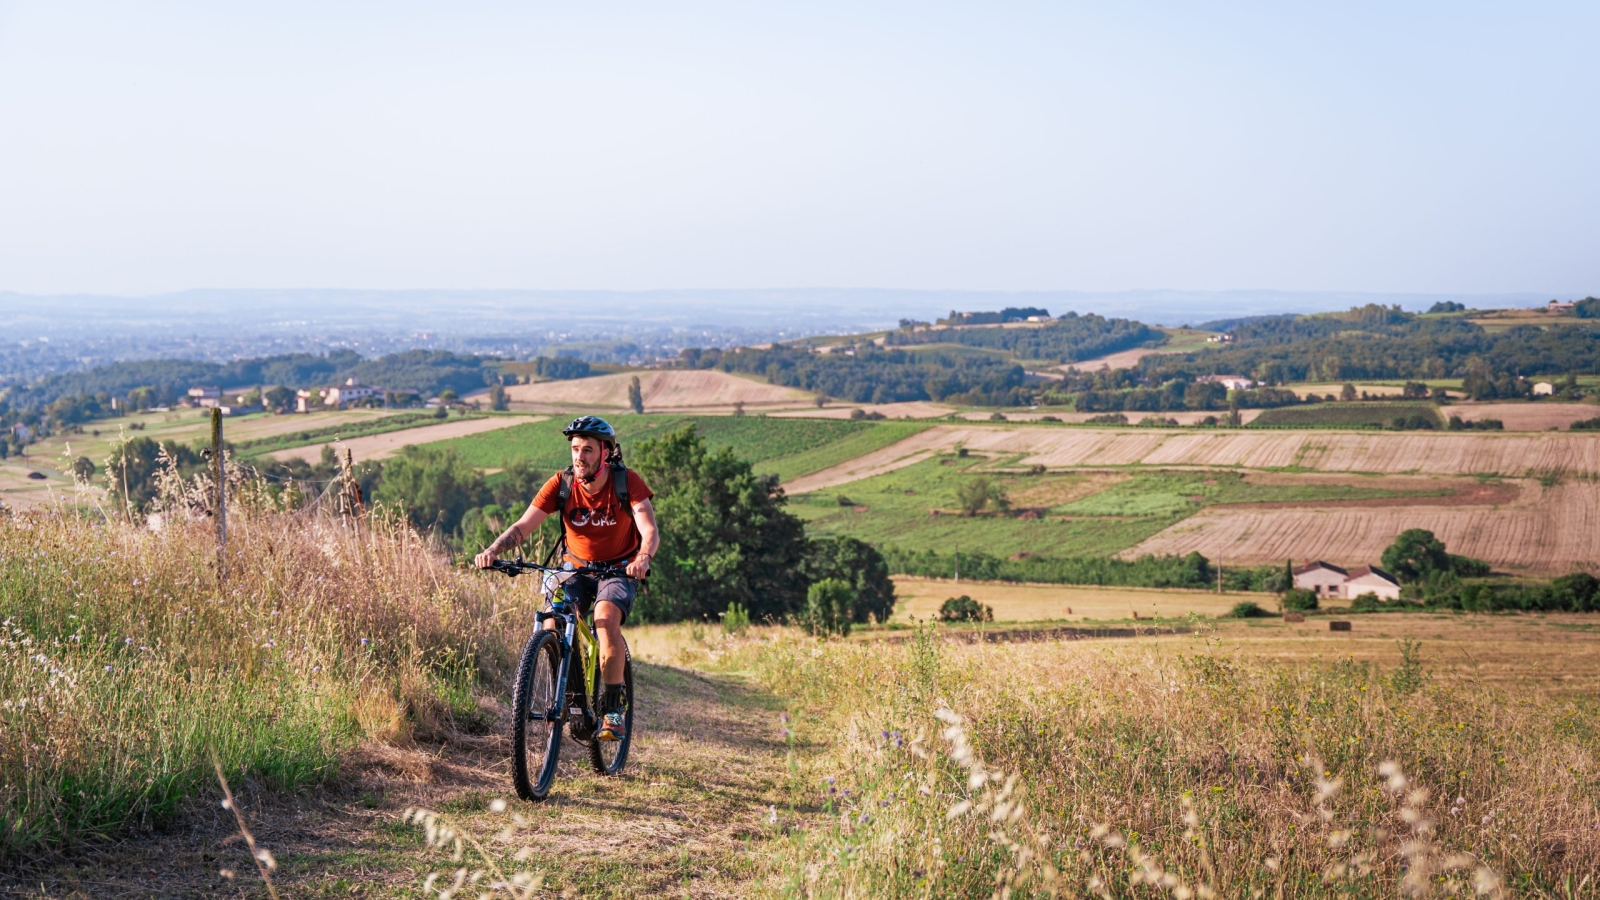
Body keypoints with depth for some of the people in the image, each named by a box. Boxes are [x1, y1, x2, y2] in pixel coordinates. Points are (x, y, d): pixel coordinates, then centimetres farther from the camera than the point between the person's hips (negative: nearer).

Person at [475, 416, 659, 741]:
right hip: (576, 568, 3)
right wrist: (492, 550, -36)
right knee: (552, 626, -23)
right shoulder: (562, 484, -13)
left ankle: (613, 709, -20)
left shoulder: (627, 482, -18)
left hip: (620, 570, -3)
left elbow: (650, 531, -28)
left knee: (606, 619, -32)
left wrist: (643, 558, -50)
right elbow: (523, 526, -18)